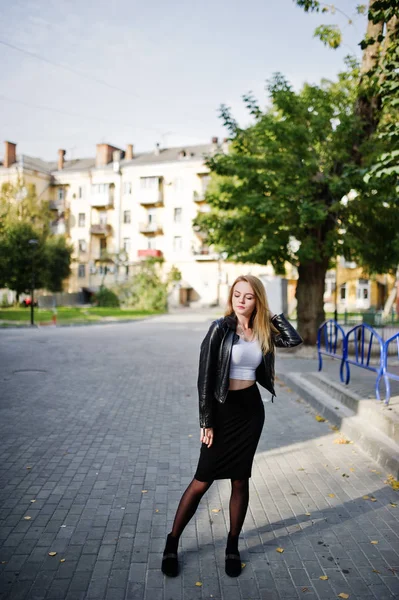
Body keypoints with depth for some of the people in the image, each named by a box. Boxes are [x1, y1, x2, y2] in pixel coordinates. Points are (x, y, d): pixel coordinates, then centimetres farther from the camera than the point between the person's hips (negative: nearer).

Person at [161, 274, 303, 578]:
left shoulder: (262, 331, 4)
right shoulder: (220, 329, -11)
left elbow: (294, 339, -5)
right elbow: (205, 376, -12)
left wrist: (271, 314, -3)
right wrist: (206, 421, -13)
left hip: (252, 409, 4)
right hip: (224, 410, -4)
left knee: (241, 480, 12)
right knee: (202, 481, 1)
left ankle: (233, 545, 27)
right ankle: (172, 543, 18)